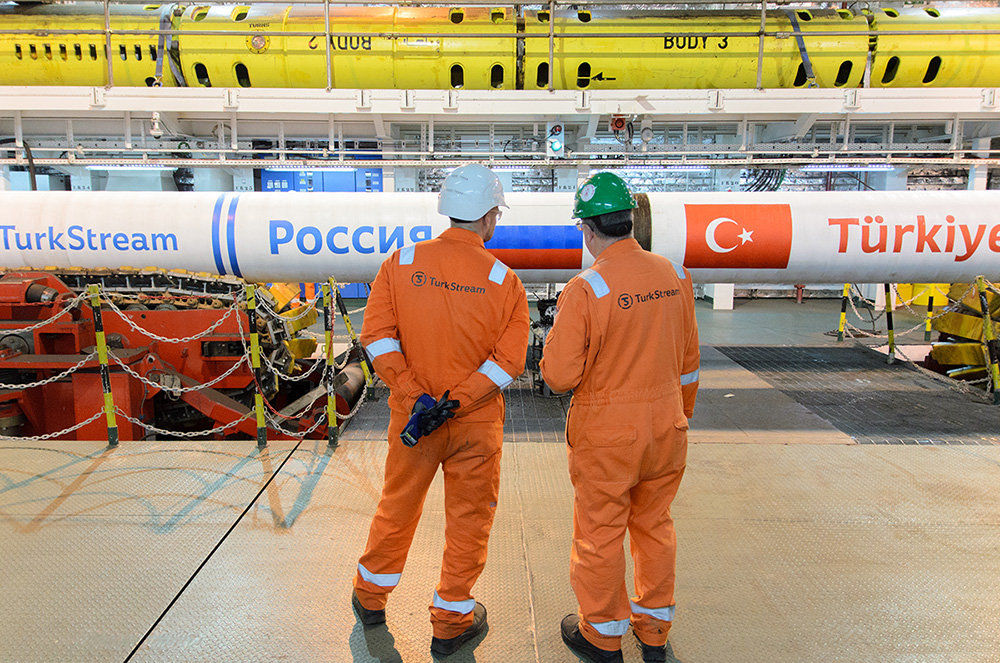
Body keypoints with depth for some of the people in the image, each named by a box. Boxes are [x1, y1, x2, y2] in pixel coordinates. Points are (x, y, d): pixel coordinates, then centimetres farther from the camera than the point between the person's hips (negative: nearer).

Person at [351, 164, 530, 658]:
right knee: (468, 520, 14)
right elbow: (508, 360, -15)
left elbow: (378, 337, -11)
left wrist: (416, 397, -12)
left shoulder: (401, 264, -5)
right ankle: (451, 622, 29)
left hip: (410, 415, 3)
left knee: (397, 507, 22)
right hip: (476, 426, -2)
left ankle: (371, 597, 43)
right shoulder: (503, 280, -9)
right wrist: (453, 404, -16)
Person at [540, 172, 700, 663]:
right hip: (666, 428, 6)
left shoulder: (585, 289, -20)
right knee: (654, 527, 21)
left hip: (607, 436, -5)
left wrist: (557, 340, 3)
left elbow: (559, 376, -18)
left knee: (600, 534, 13)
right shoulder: (674, 276, -2)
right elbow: (688, 361, 8)